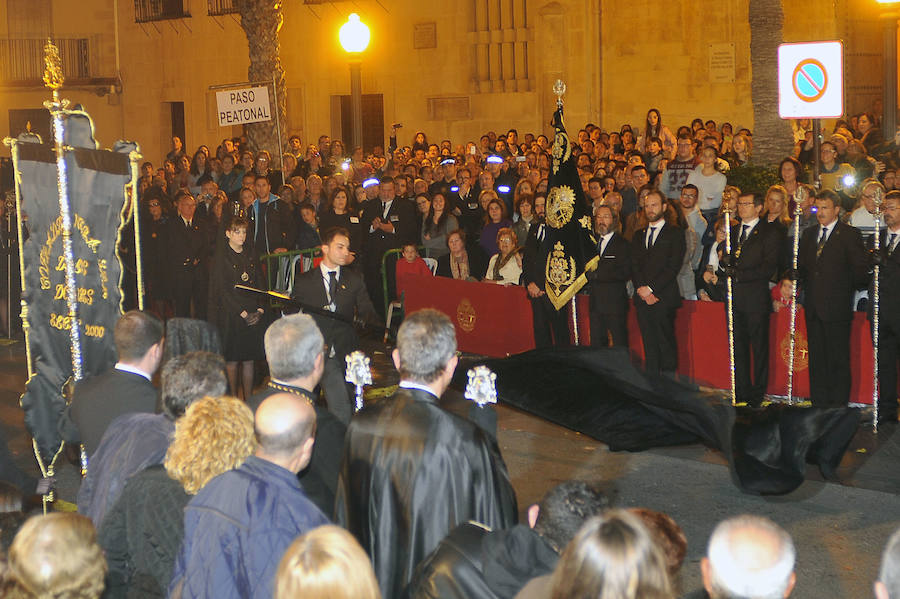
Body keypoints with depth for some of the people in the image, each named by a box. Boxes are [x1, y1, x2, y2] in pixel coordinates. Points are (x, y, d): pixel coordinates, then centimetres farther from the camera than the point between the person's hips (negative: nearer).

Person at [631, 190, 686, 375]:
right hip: (642, 299, 4)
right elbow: (634, 266, 11)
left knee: (666, 345, -5)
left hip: (664, 299, -4)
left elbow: (673, 266, -6)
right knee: (649, 346, 5)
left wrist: (651, 288, -12)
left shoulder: (675, 234, 3)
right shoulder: (638, 236, 19)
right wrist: (641, 289, -6)